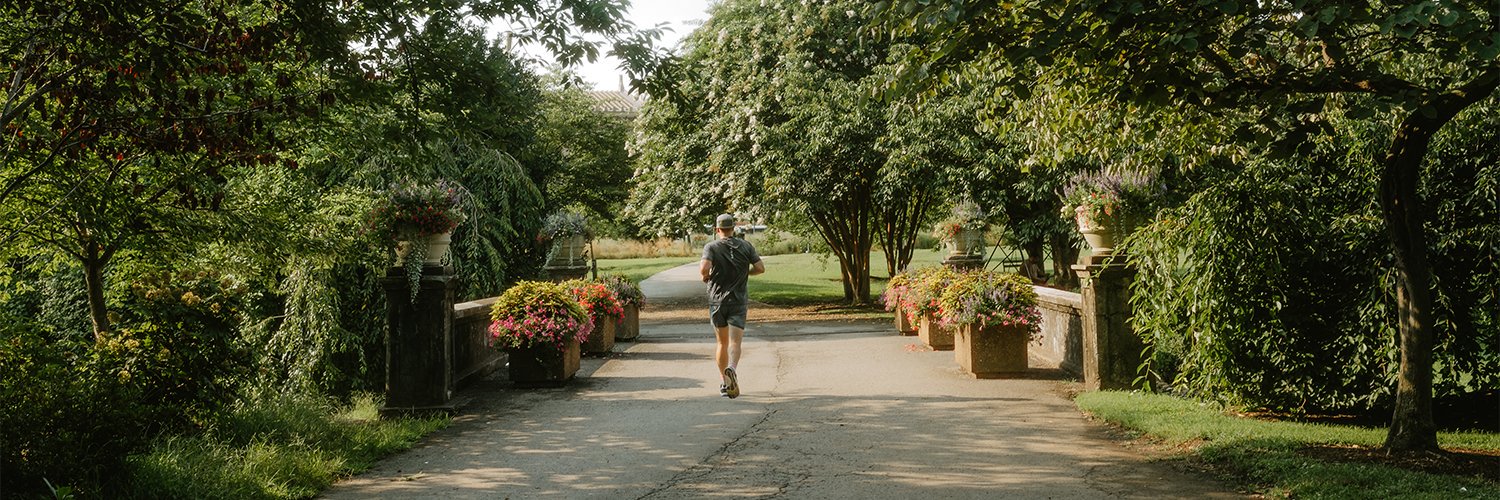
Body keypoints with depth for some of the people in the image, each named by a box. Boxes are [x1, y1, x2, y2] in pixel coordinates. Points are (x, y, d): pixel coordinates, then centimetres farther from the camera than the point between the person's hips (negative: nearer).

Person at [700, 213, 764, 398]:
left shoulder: (711, 247, -5)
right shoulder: (745, 246, 2)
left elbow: (705, 268, -21)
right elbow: (760, 268, -1)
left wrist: (705, 275, 0)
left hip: (717, 300, 0)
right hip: (738, 301, 0)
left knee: (722, 343, 13)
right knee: (735, 342, -9)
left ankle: (724, 383, 17)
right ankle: (731, 369, -38)